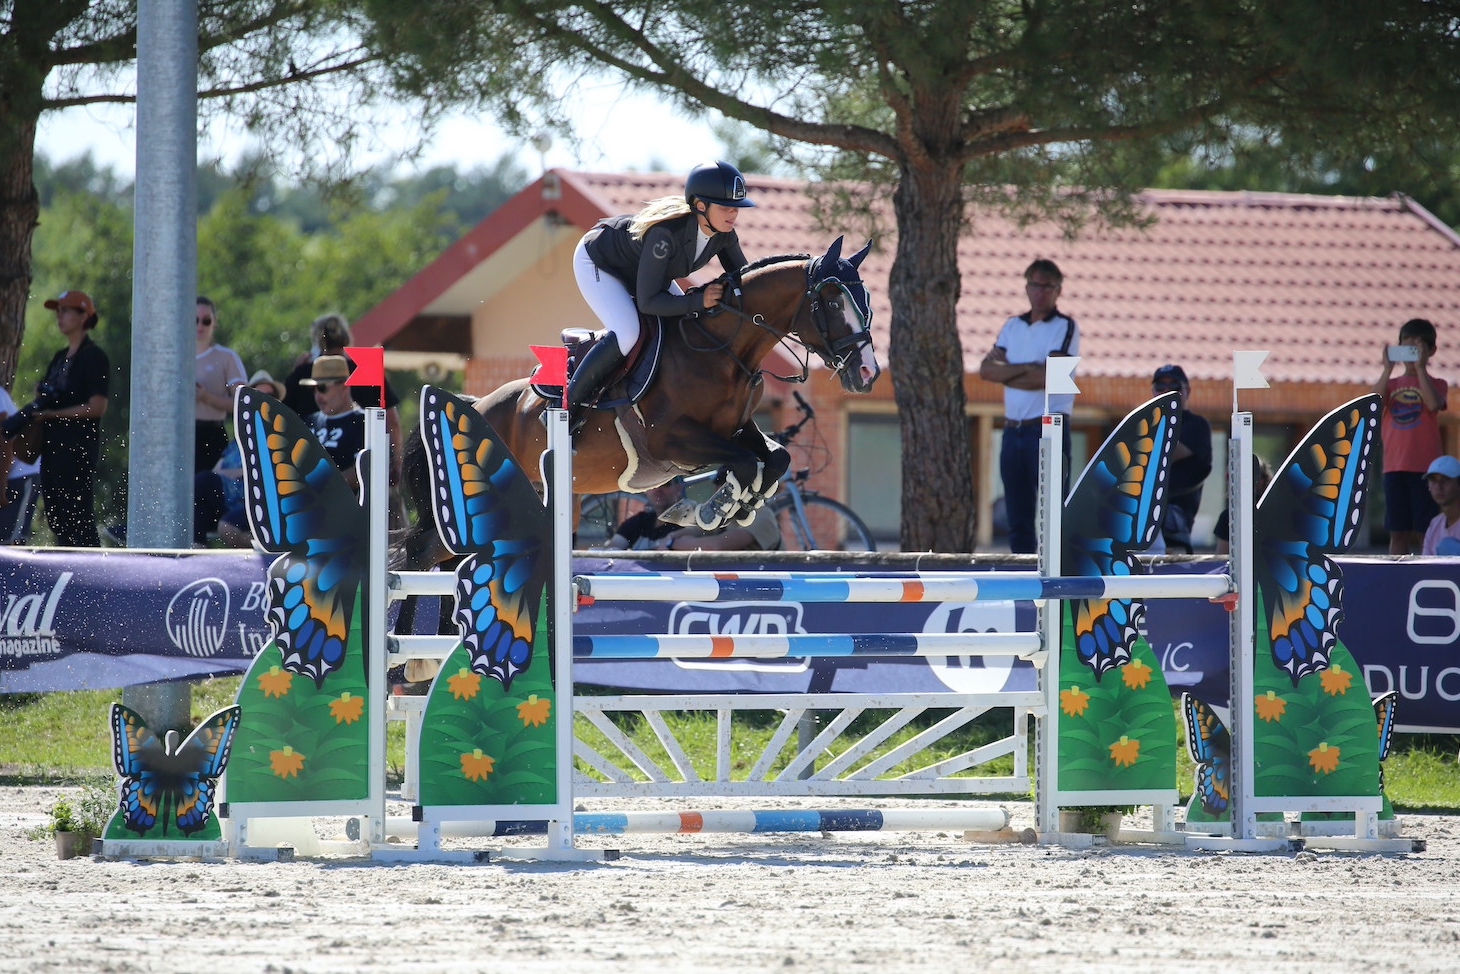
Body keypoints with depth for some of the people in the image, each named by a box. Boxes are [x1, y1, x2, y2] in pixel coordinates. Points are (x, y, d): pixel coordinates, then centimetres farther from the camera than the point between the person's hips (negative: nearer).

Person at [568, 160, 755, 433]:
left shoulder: (724, 234, -21)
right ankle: (570, 406, -12)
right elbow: (648, 301, -39)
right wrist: (699, 300, -46)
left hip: (640, 269, 8)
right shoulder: (667, 232, -42)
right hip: (597, 263, -8)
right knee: (626, 335, -27)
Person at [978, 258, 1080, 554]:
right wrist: (1025, 368, -10)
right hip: (1013, 428, 6)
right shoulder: (1013, 326, 15)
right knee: (1018, 520, 8)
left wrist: (1004, 371, -4)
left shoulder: (1065, 327, -3)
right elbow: (986, 370, 4)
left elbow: (1047, 377, -15)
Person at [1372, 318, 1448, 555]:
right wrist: (1388, 368, -10)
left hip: (1425, 468, -3)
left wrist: (1420, 367, -13)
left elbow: (1433, 404, -16)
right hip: (1394, 468, 3)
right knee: (1398, 533, 3)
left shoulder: (1436, 384, 6)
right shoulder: (1391, 383, 14)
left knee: (1425, 533, -6)